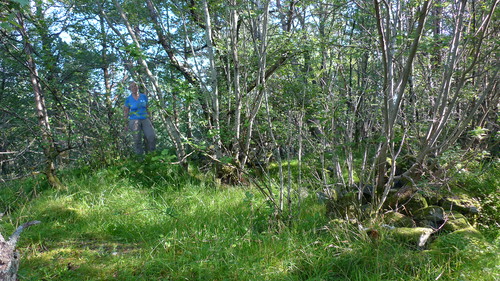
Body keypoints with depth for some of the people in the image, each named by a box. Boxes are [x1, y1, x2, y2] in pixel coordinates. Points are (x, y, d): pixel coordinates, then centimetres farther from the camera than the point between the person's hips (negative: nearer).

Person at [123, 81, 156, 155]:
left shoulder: (144, 96, 8)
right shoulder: (128, 99, 2)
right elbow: (126, 111, 7)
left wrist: (150, 120, 13)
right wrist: (126, 124, 2)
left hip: (145, 119, 2)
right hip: (134, 120, -2)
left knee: (152, 137, -14)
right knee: (137, 140, -6)